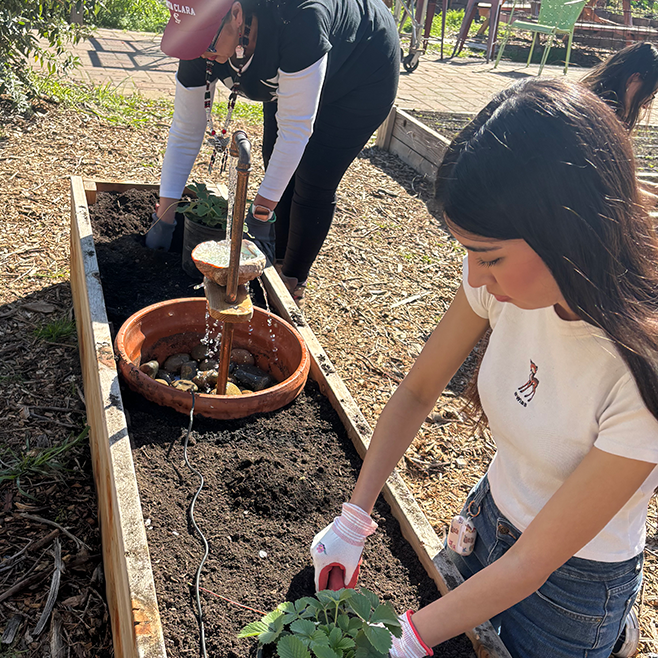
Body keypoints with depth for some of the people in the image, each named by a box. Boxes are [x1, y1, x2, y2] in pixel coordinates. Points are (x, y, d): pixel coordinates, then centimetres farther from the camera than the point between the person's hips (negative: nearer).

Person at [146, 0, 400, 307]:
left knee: (314, 182, -11)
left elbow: (296, 128, -38)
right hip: (292, 73, 6)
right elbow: (185, 131, -16)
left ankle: (292, 281, 7)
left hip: (365, 74, -6)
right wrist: (164, 217, -14)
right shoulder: (200, 46, -24)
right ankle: (277, 259, 28)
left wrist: (262, 210, -34)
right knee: (276, 164, 6)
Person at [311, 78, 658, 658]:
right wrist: (353, 519, -9)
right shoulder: (507, 274, -21)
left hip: (572, 582, -5)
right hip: (488, 517, 5)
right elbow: (418, 391, -7)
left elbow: (533, 562, -29)